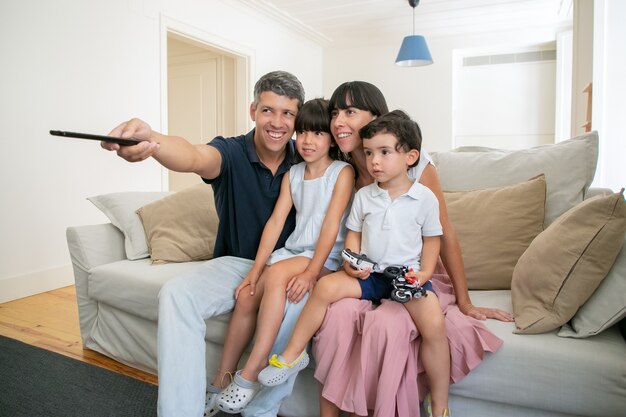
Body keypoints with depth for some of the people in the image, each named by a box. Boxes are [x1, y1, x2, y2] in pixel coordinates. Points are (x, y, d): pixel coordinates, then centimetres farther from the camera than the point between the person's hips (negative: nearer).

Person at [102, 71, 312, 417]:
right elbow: (196, 157, -32)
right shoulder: (232, 152, -8)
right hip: (234, 263, 1)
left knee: (301, 298, -33)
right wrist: (151, 140, -55)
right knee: (175, 293, -26)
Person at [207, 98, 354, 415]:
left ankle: (251, 373, -24)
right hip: (293, 250, 6)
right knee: (247, 295, -13)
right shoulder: (292, 174, 11)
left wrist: (311, 272, -21)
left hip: (326, 258, -5)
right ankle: (220, 383, 2)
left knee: (277, 273, -31)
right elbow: (276, 221, 2)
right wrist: (255, 269, -6)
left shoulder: (342, 172, -5)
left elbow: (331, 225, -13)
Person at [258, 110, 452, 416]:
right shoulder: (363, 195, 6)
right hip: (368, 273, 3)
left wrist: (424, 273, -11)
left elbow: (431, 240, 5)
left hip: (408, 274, -2)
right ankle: (292, 355, -4)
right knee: (326, 286, -22)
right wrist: (351, 263, -9)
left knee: (434, 324, -26)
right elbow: (353, 234, 10)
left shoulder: (425, 197, -1)